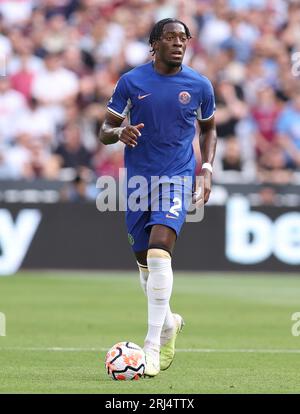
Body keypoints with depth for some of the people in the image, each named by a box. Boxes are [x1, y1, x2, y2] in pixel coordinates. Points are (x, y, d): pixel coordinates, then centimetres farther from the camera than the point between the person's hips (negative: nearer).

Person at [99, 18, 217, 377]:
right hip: (138, 179, 2)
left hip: (177, 178, -2)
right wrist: (120, 133, -20)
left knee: (159, 248, -23)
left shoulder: (199, 86, 2)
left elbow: (208, 130, 18)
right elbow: (105, 131, 4)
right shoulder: (131, 82, 0)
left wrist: (207, 168, 4)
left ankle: (153, 346, -23)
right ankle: (169, 324, 38)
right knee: (144, 261, 9)